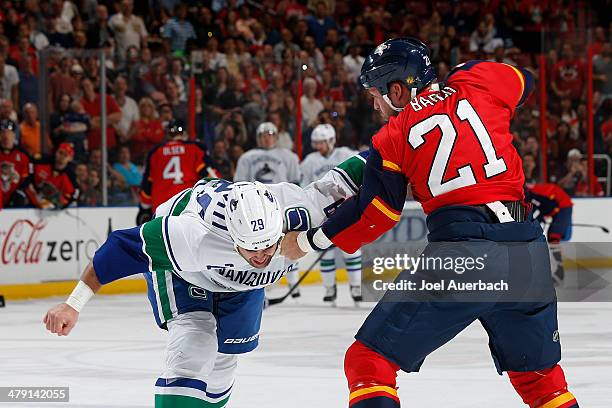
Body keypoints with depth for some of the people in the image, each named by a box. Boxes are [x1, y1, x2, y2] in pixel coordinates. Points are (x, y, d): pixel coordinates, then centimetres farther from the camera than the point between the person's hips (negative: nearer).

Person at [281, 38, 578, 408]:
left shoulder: (393, 139, 6)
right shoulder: (480, 83, 12)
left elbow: (370, 218, 8)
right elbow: (524, 80, 33)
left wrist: (308, 242, 21)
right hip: (528, 254, 4)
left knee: (369, 360, 4)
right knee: (540, 376, 23)